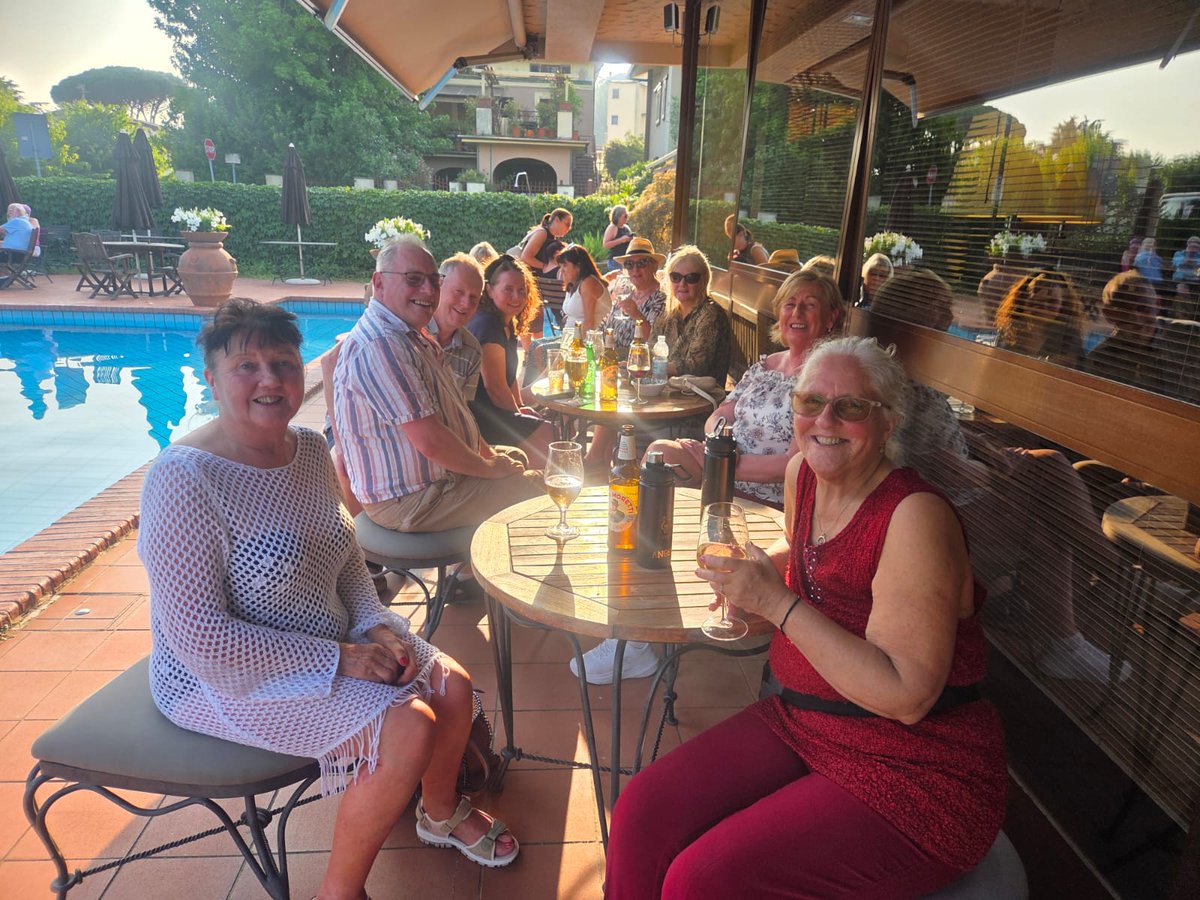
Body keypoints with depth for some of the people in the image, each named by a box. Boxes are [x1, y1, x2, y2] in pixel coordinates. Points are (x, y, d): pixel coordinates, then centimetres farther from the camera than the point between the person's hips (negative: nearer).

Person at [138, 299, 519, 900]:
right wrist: (339, 658, -23)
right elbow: (200, 637, -26)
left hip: (331, 643, 8)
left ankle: (441, 811, 34)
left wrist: (376, 625, -7)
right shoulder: (185, 478, -25)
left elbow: (346, 558, 10)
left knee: (452, 684, 2)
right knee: (409, 726, -21)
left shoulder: (311, 450, -1)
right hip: (224, 678, -7)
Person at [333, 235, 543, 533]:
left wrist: (487, 452, 7)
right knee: (536, 485, -8)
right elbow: (430, 440, -30)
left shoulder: (410, 335, 9)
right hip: (408, 502, -11)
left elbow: (448, 408, 16)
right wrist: (488, 468, -15)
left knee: (516, 457, 24)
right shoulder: (379, 347, -27)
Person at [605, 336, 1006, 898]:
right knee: (639, 817, -6)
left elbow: (907, 696, -25)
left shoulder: (914, 515, -22)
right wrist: (758, 571, 4)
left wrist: (779, 604, -26)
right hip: (799, 722, 7)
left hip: (913, 771, -6)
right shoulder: (803, 473, 1)